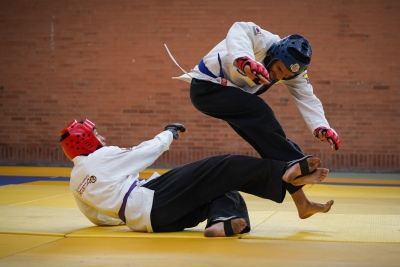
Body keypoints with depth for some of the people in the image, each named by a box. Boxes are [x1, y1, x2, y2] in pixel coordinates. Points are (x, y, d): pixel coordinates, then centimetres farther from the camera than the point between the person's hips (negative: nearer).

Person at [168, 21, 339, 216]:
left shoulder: (293, 70, -8)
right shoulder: (263, 42, -30)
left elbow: (307, 100, -14)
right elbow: (239, 32, -50)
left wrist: (322, 128, -33)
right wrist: (246, 61, -70)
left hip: (233, 96, 8)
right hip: (207, 87, -8)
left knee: (269, 141, -3)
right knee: (259, 113, -28)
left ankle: (301, 203, 2)